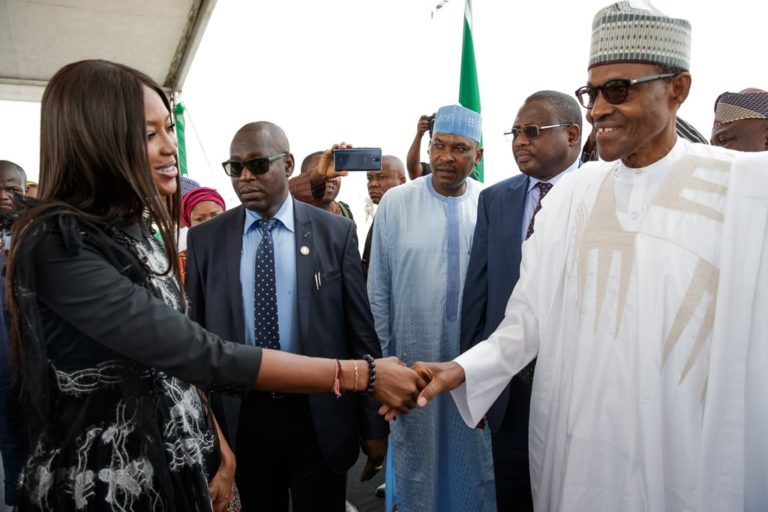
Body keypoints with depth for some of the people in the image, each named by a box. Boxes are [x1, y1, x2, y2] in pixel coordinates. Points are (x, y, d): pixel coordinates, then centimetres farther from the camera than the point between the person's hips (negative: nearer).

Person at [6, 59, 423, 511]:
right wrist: (362, 374, -28)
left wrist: (216, 447, 7)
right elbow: (199, 354, -30)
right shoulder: (57, 245, -23)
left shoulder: (132, 228, 4)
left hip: (174, 467, 7)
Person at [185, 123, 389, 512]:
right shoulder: (205, 240, 0)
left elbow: (361, 331, -3)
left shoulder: (336, 232, -5)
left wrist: (374, 424, 0)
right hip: (240, 418, 2)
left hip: (319, 418, -1)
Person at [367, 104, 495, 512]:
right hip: (413, 358, 0)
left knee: (476, 455, 17)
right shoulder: (395, 202, -4)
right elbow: (378, 291, 0)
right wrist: (379, 357, 1)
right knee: (416, 452, 17)